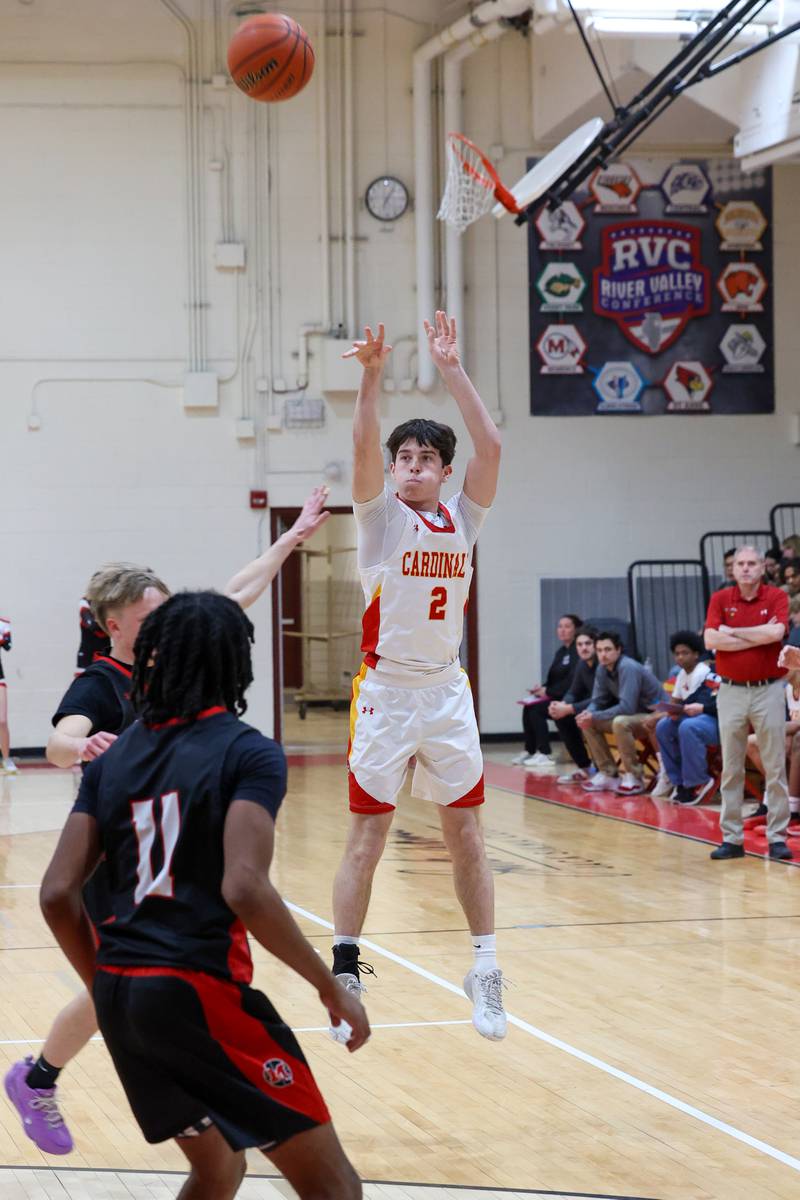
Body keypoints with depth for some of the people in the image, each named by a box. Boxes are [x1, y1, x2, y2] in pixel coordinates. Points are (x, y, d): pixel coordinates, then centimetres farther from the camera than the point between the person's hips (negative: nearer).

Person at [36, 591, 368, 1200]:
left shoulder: (114, 758, 11)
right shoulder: (248, 752, -6)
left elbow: (57, 895, 5)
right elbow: (244, 889, -19)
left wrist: (108, 989, 19)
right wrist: (331, 987, -10)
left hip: (120, 993, 7)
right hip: (202, 991, -7)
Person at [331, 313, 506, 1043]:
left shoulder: (463, 520, 5)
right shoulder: (381, 516, -1)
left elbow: (490, 446, -7)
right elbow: (363, 447, -19)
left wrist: (453, 370, -11)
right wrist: (372, 376, -31)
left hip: (446, 692, 3)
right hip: (385, 690, -3)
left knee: (465, 830, 5)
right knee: (368, 833, -1)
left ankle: (485, 971, 10)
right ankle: (345, 972, 5)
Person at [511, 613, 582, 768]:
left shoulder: (577, 651, -13)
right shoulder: (561, 652, 16)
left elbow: (572, 680, -20)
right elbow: (553, 679, 19)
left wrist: (548, 691, -16)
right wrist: (542, 688, -2)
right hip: (557, 696, 9)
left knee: (536, 709, -22)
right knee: (527, 708, -5)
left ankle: (545, 755, -18)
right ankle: (530, 751, -1)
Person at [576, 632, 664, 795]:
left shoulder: (628, 668, -25)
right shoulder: (602, 670, -1)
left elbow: (626, 708, -30)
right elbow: (598, 700, 5)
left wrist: (595, 717, -28)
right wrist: (588, 714, -17)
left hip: (654, 715, -9)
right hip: (634, 714, 9)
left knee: (620, 723, -36)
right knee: (587, 723, -2)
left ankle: (634, 777, -21)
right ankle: (608, 774, 2)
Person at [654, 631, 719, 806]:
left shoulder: (707, 674, -15)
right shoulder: (682, 675, 13)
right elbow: (675, 701, 16)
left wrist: (702, 708, -29)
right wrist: (674, 711, -7)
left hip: (717, 720, -9)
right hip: (694, 716, 9)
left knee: (688, 727, -35)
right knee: (663, 727, -4)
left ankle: (698, 783, -22)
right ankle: (679, 781, -1)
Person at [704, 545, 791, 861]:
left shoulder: (777, 597, -1)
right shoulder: (720, 600, 3)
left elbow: (776, 633, -19)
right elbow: (711, 640, -12)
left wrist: (733, 632, -9)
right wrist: (759, 636, -12)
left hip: (768, 690, -2)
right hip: (731, 690, 2)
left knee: (775, 766, 0)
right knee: (731, 768, 5)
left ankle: (777, 837, 5)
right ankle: (731, 838, 10)